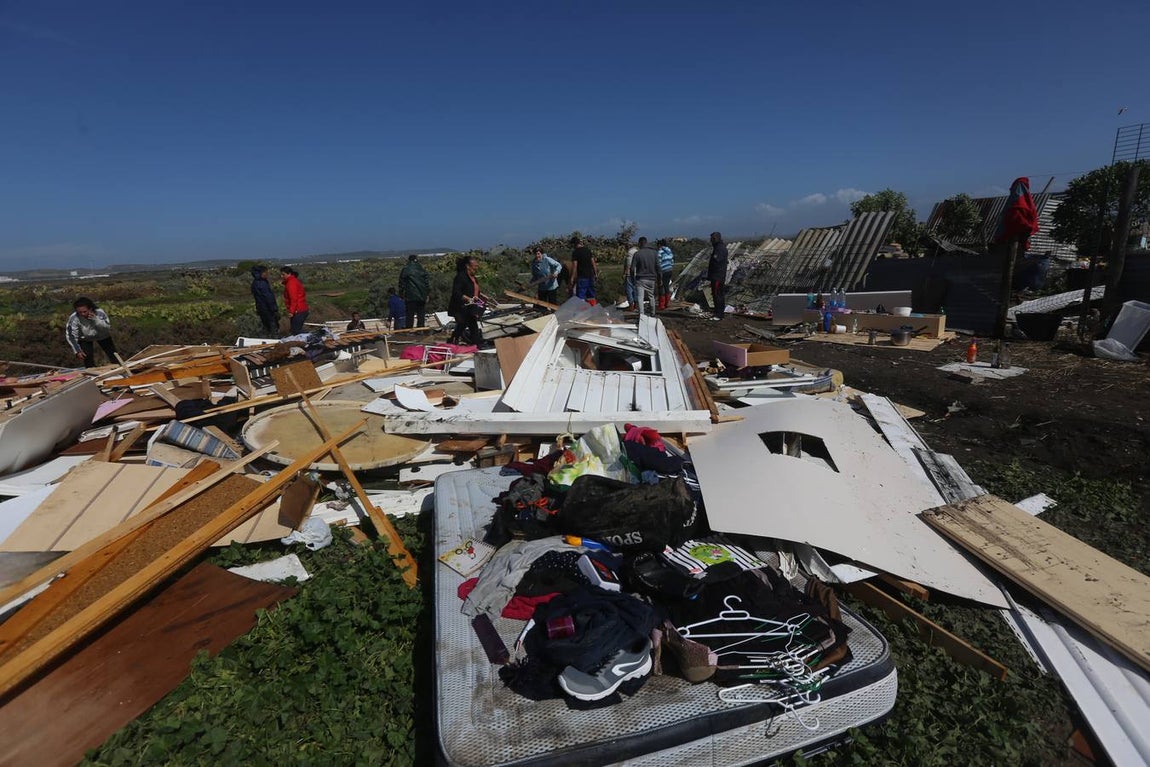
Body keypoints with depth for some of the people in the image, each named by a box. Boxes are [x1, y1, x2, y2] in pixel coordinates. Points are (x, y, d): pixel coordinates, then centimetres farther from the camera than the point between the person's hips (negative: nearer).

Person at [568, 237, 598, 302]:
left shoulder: (575, 252, -8)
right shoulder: (588, 250, 9)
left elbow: (574, 266, -12)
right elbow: (593, 262, 10)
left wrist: (572, 279, -11)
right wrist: (595, 273, 17)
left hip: (582, 277, -6)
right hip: (590, 276, 6)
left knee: (581, 297, -4)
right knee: (591, 296, 13)